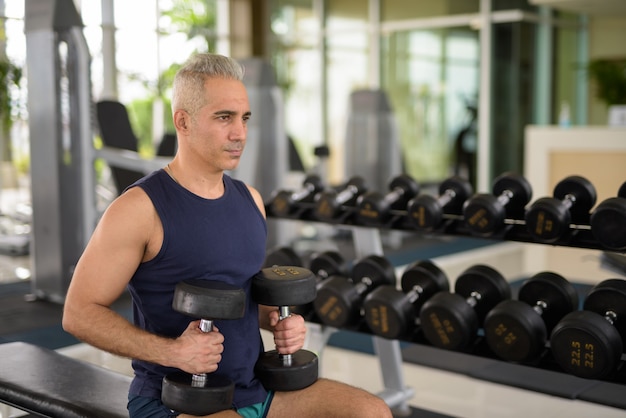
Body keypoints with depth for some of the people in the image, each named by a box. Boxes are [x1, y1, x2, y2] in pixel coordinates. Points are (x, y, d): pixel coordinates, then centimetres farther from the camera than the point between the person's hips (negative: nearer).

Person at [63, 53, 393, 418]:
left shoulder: (249, 200, 7)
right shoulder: (140, 208, -14)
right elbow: (79, 313, -12)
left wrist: (279, 321, -1)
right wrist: (171, 351, -23)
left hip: (254, 386, 7)